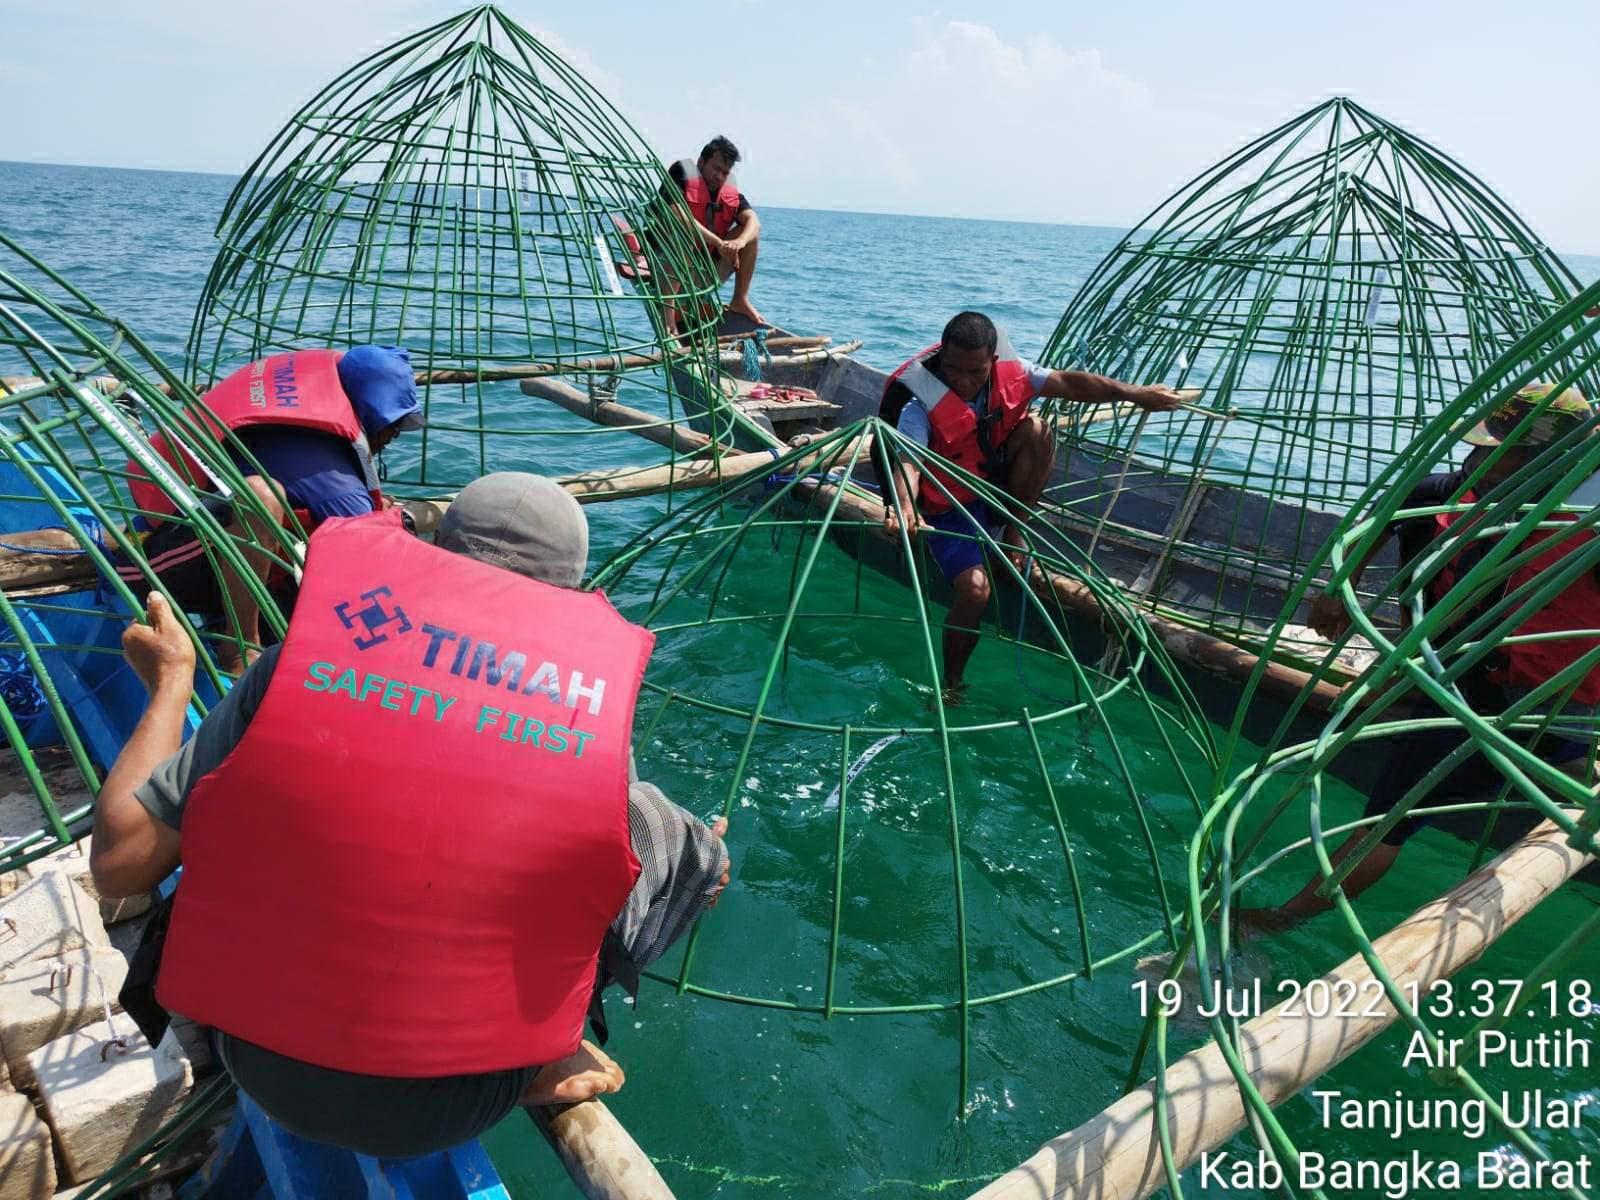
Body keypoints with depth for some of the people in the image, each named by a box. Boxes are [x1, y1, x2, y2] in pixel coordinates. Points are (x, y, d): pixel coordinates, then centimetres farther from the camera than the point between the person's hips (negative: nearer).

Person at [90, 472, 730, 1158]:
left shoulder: (305, 659, -14)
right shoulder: (597, 705, -14)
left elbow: (118, 865, -6)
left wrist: (171, 679, 7)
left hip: (266, 1073, 1)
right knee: (678, 844, 14)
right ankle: (539, 1056, 8)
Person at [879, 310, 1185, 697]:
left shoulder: (1007, 372, -12)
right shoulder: (921, 404, -27)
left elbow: (1067, 383, -6)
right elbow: (907, 462, -40)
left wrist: (1135, 394, -13)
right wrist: (904, 506, -62)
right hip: (950, 510, -4)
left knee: (1036, 430, -21)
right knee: (975, 588, -25)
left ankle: (1014, 533, -6)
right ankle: (951, 684, -2)